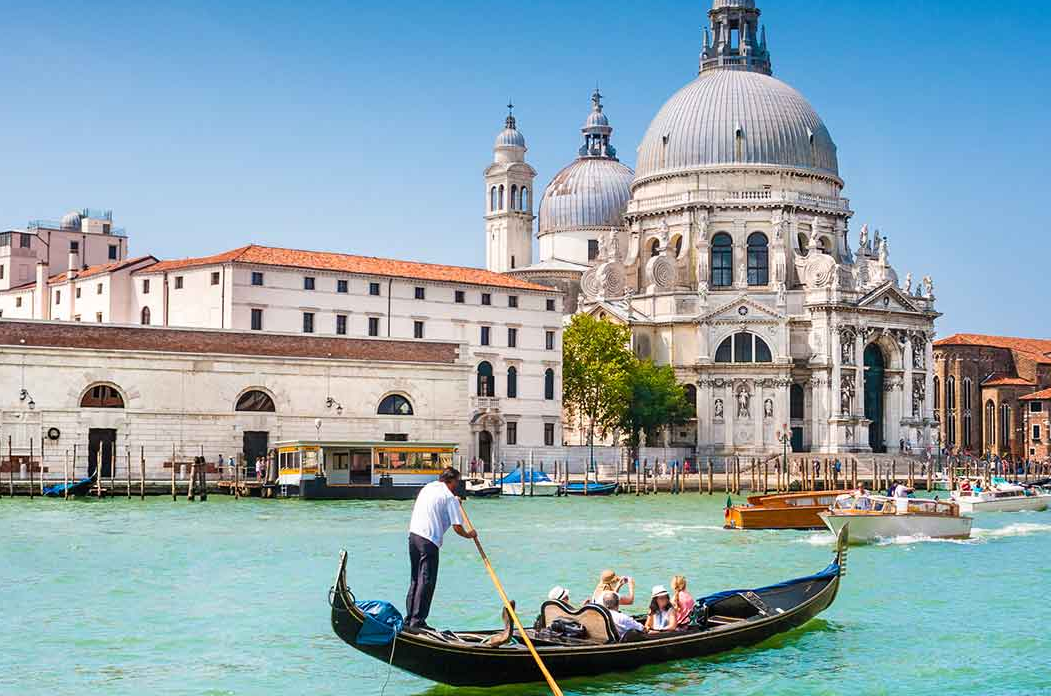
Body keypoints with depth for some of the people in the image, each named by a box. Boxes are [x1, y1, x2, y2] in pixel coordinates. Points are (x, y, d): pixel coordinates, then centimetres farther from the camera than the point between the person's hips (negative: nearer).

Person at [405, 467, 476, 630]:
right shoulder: (450, 498, -6)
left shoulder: (427, 487, 17)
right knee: (426, 582, -3)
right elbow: (457, 527, -8)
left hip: (413, 535, 8)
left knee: (415, 579, 16)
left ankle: (409, 618, 19)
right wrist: (468, 535, 11)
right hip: (429, 541, -8)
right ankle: (417, 621, -5)